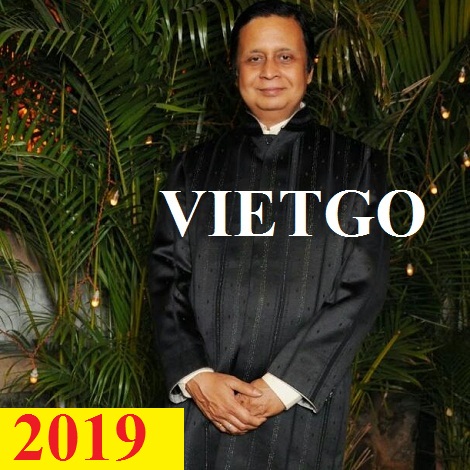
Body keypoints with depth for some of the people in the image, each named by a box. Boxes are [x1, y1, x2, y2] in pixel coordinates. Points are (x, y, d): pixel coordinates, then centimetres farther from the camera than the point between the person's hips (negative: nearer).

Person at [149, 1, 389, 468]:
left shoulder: (353, 166, 3)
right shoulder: (196, 167, 9)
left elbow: (362, 288, -3)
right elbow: (166, 278, 5)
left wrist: (282, 385, -11)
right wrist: (196, 376, -10)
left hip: (303, 402, -1)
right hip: (203, 402, 2)